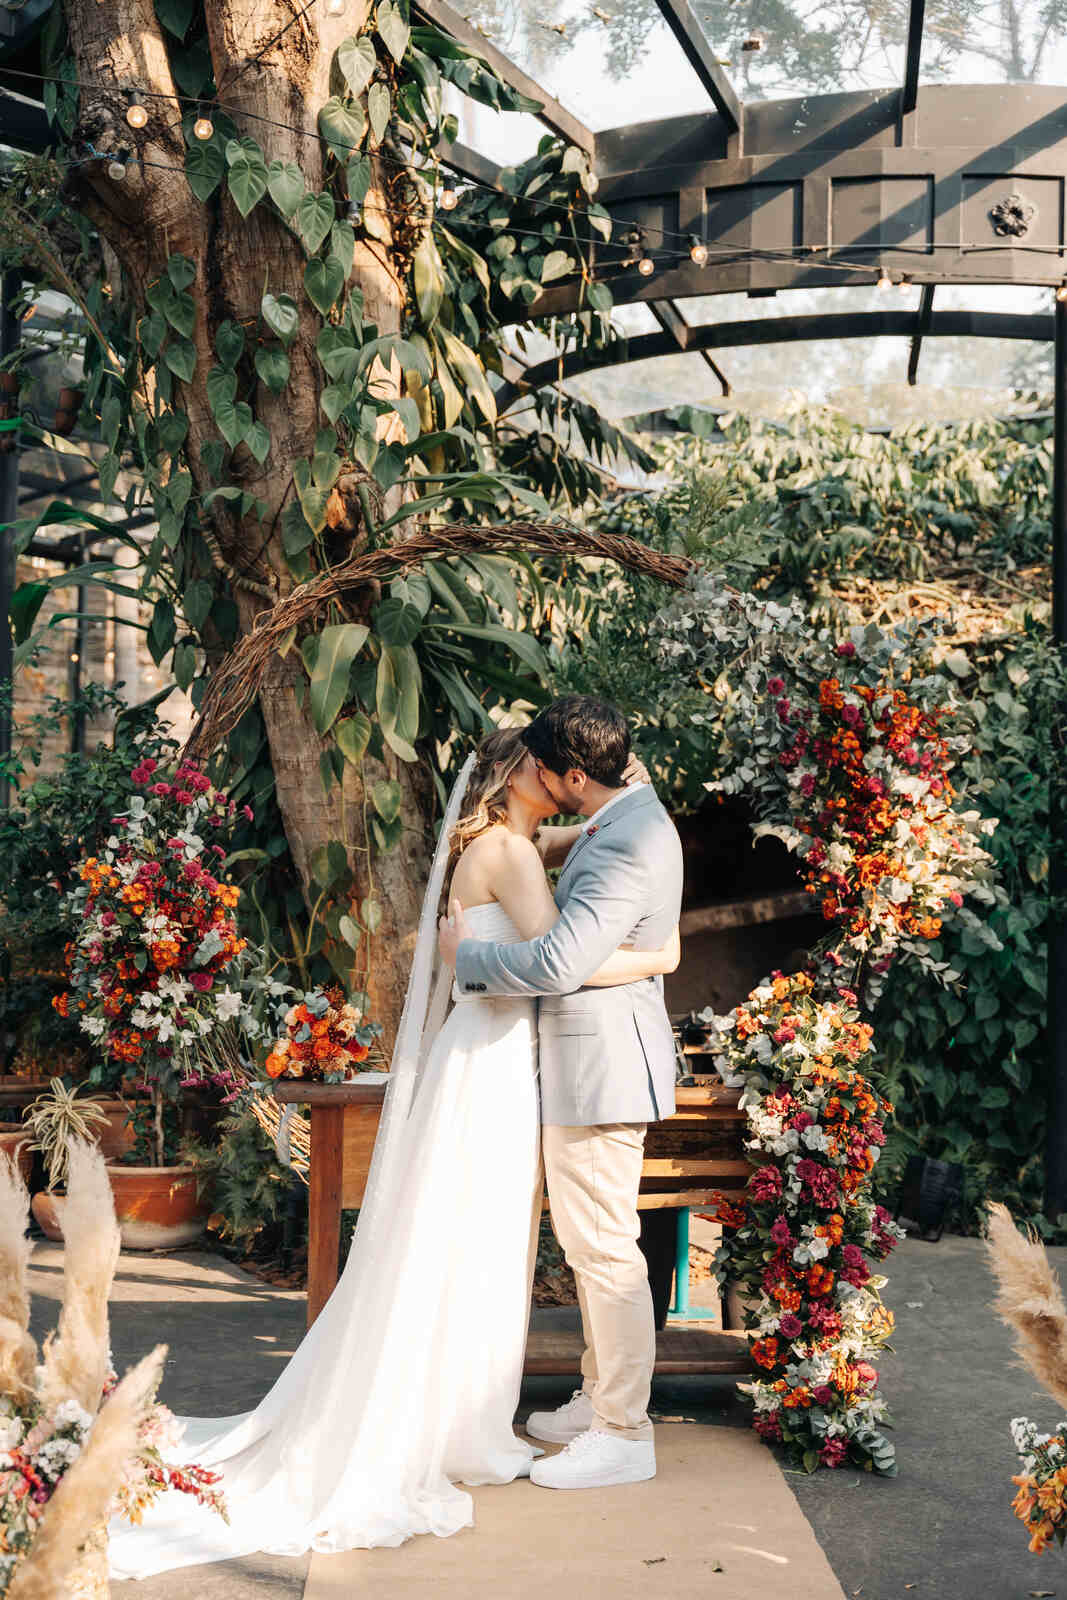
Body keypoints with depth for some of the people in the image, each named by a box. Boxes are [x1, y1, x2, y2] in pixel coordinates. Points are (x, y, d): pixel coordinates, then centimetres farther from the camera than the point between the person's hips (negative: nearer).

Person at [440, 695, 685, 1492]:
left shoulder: (626, 849, -24)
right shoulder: (628, 817, 9)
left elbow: (557, 965, -31)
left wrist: (467, 952, -15)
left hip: (601, 1067, -11)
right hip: (594, 1060, 11)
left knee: (605, 1246, -3)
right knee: (589, 1239, 19)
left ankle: (625, 1435, 7)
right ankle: (601, 1397, 32)